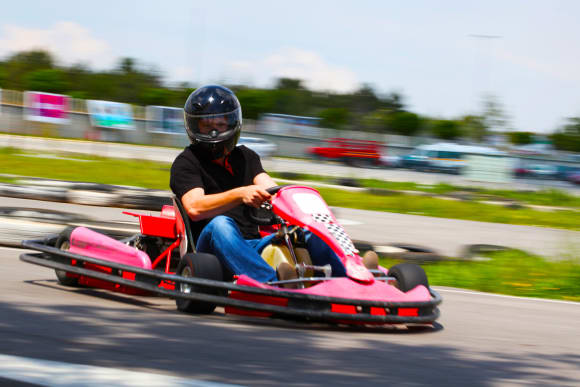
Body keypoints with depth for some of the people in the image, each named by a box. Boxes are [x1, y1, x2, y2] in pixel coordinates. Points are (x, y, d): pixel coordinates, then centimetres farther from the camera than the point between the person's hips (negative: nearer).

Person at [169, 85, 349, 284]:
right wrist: (241, 194, -29)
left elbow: (267, 186, 3)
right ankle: (272, 282, -61)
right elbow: (195, 208, -15)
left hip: (252, 248, 5)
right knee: (220, 224, -37)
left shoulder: (245, 157, 21)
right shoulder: (186, 162, 4)